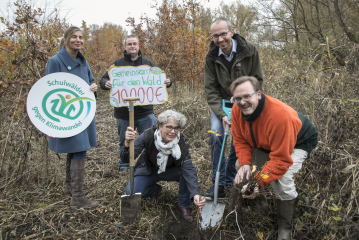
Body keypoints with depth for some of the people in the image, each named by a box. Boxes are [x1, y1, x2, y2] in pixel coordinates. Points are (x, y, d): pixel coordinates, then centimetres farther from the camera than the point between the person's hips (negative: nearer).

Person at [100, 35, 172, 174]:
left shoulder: (148, 64, 11)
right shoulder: (118, 64, 6)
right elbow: (104, 79, 6)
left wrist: (167, 81, -10)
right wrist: (105, 83, -19)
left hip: (145, 113, 1)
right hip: (123, 114, 0)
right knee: (125, 142, 13)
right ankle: (123, 166, 31)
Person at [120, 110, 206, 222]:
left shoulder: (181, 143, -28)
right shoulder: (148, 136, -30)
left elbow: (189, 169, -32)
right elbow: (126, 159, -31)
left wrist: (196, 194, -47)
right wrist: (127, 144, -54)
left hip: (170, 171, 0)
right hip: (148, 171, 1)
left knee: (191, 168, -29)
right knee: (131, 192, -23)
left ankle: (183, 205, -7)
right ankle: (154, 189, 13)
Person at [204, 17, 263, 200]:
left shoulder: (249, 51, -13)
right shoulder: (212, 57, -10)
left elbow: (257, 80, -6)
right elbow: (210, 89, -12)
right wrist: (221, 114, -23)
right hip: (221, 103, 0)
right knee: (216, 135, -17)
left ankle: (230, 178, 18)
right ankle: (219, 184, -8)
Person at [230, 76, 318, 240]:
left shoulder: (280, 116, -43)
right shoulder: (237, 110, -23)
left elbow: (281, 159, -38)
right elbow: (240, 140, -11)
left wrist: (258, 182, -41)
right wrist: (244, 163, -27)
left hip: (297, 142, -6)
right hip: (264, 143, 7)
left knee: (281, 178, -28)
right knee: (241, 165, -9)